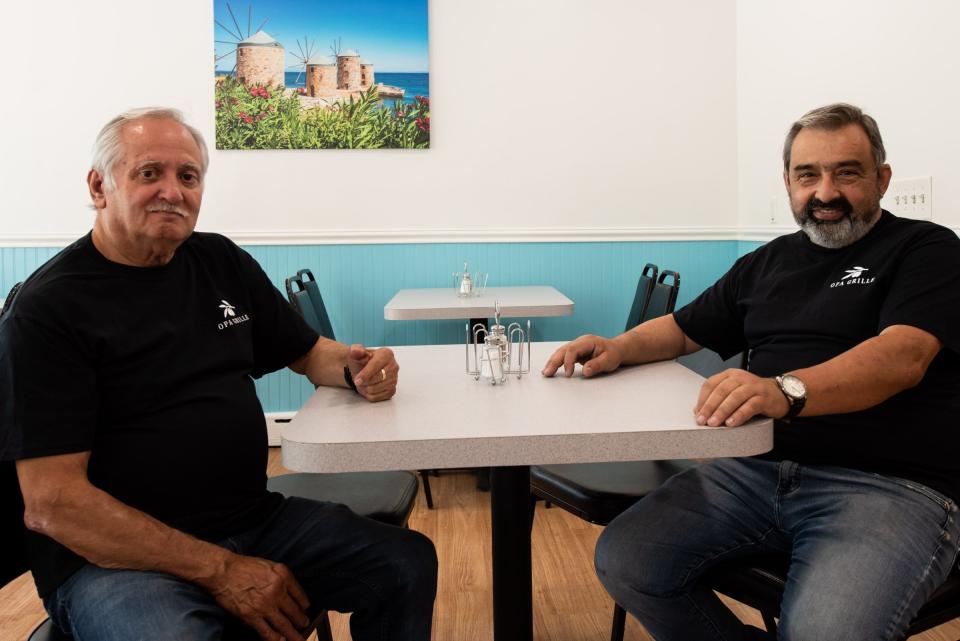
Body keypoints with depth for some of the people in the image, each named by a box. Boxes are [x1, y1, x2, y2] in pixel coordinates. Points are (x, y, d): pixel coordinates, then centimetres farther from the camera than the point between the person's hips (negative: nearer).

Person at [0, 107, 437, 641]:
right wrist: (219, 571, -18)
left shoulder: (222, 262, 8)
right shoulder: (45, 311, -9)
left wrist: (355, 367, -7)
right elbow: (51, 502, -15)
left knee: (410, 562, -5)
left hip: (253, 519, 6)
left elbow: (308, 352, 19)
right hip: (116, 556, -5)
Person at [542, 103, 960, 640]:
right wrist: (618, 348, 5)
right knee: (623, 561, -14)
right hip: (759, 469, 5)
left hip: (889, 483, -5)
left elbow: (903, 356, -16)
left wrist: (785, 390, -35)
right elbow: (683, 330, 27)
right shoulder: (769, 262, 20)